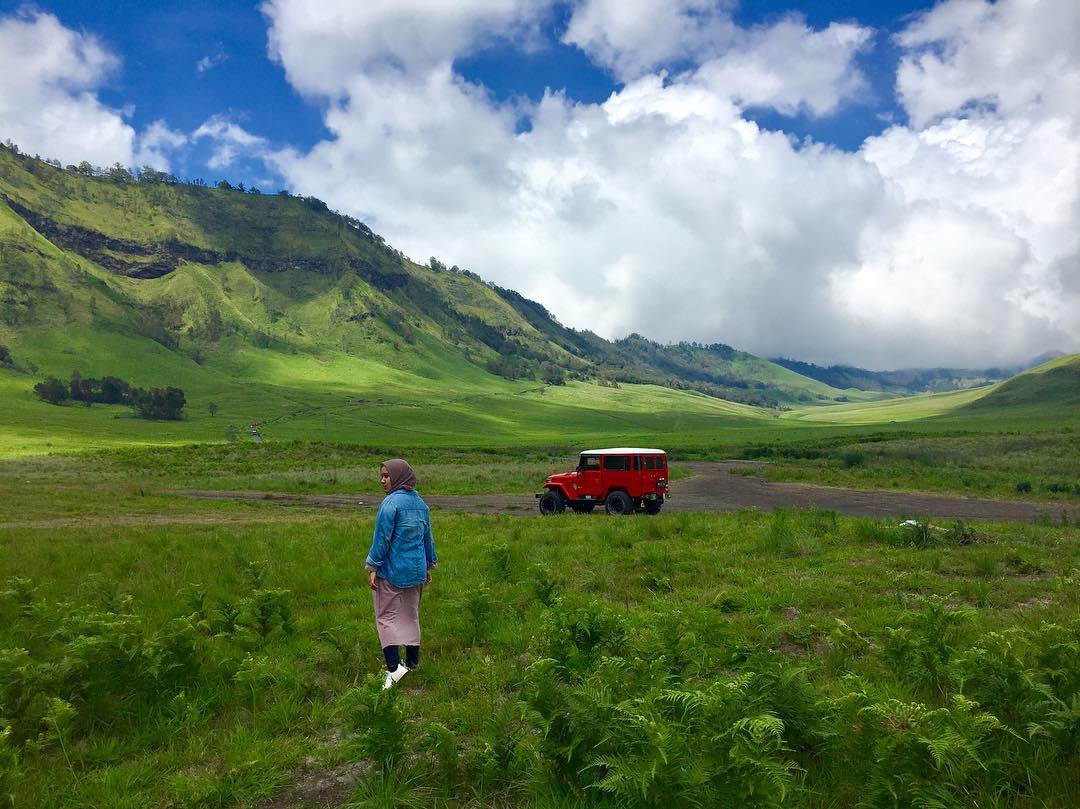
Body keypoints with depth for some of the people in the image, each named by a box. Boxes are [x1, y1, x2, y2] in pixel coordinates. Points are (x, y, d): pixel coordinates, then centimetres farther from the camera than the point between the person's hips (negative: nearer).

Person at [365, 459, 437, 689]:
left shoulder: (391, 503, -17)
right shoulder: (420, 503, 6)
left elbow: (381, 538, -16)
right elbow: (428, 537, 12)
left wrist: (372, 568, -9)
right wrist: (428, 566, 20)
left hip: (392, 571, -7)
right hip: (416, 570, 7)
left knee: (387, 616, 0)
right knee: (411, 616, 17)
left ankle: (393, 667, -9)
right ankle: (413, 662, 25)